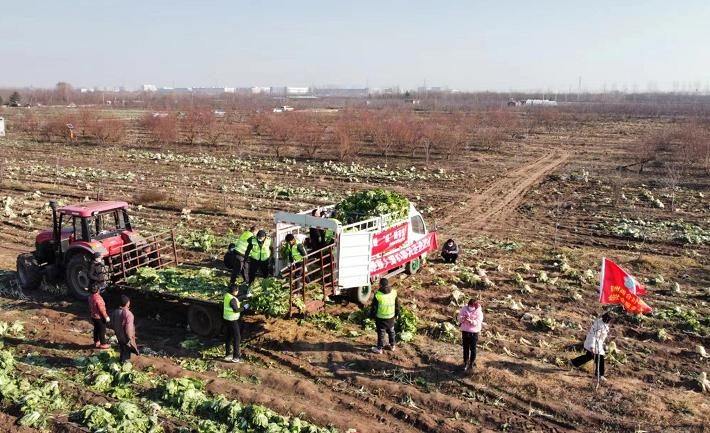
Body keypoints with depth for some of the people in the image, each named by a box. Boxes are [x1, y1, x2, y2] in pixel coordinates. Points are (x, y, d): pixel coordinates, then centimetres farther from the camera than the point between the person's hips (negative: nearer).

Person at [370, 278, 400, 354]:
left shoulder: (378, 295, -22)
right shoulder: (394, 293, -9)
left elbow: (374, 307, -13)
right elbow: (397, 305, 4)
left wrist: (372, 316, 3)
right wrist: (397, 314, 17)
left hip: (381, 318, -4)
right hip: (391, 317, 4)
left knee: (381, 333, 10)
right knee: (391, 331, 23)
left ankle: (379, 348, 21)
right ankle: (393, 345, 37)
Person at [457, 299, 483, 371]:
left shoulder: (478, 312, -12)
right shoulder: (464, 309, -3)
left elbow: (478, 322, -21)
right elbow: (459, 317, -5)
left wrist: (471, 321, -37)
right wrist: (463, 318, -27)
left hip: (474, 332, -3)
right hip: (465, 331, 3)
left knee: (472, 348, 8)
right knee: (465, 348, 10)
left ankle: (472, 362, 25)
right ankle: (466, 363, 21)